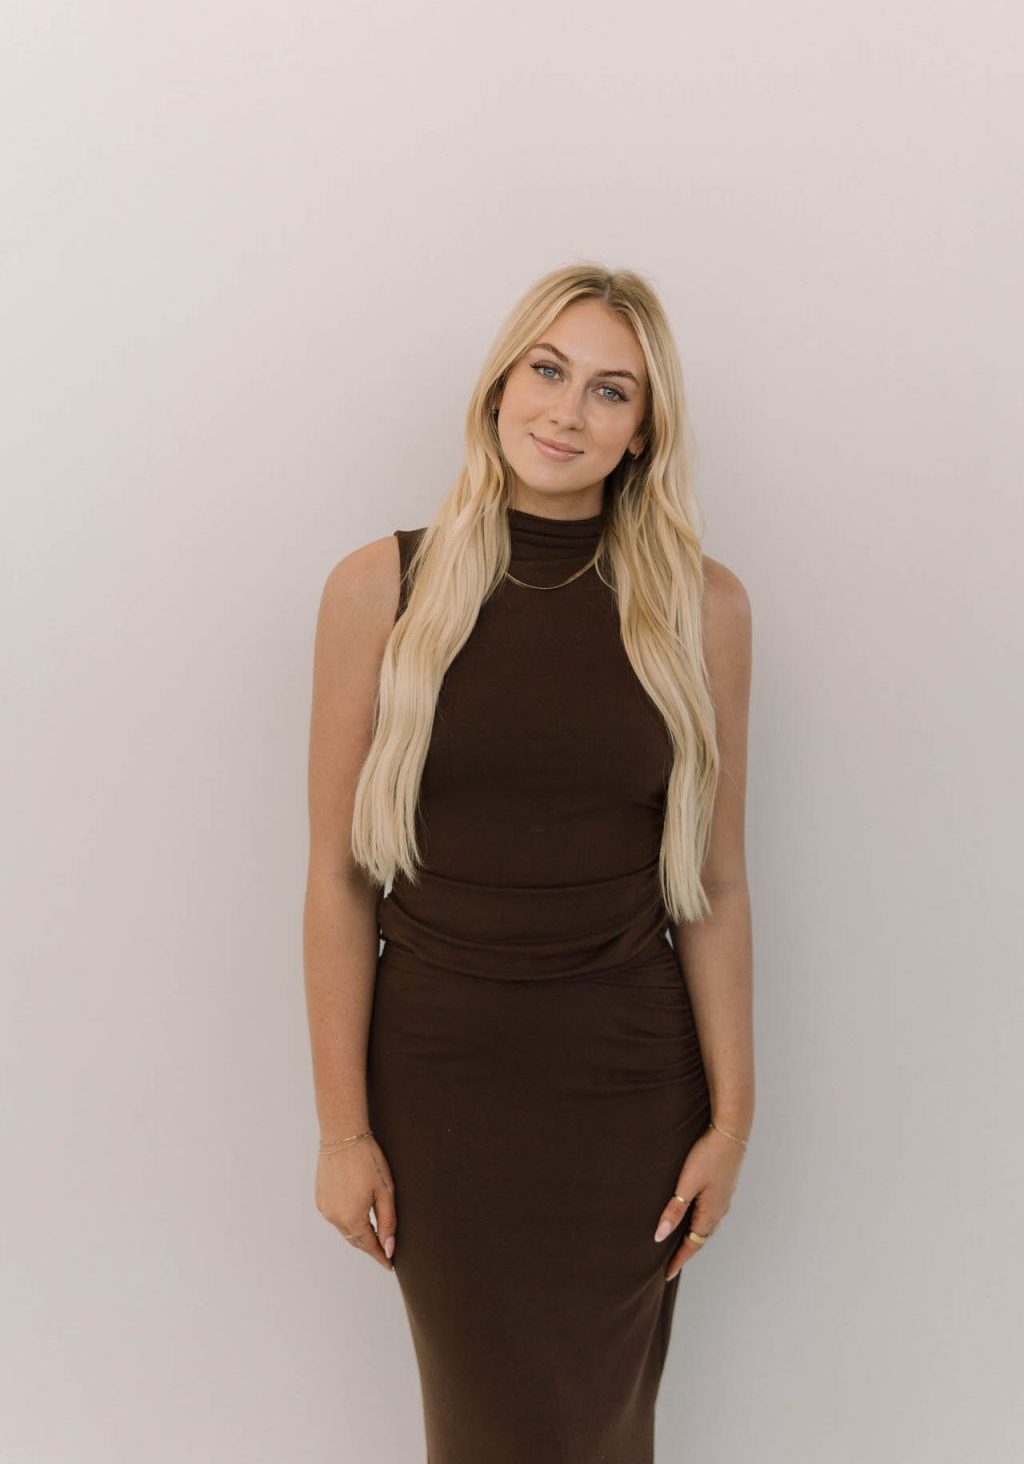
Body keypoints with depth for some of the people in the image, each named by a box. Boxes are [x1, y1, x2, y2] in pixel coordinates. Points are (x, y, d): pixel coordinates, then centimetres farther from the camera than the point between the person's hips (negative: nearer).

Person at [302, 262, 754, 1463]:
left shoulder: (702, 607, -2)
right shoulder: (381, 589, -5)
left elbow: (714, 884, 2)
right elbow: (339, 877, -4)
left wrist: (732, 1115, 1)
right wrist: (343, 1126, -4)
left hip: (632, 1087, 1)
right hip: (440, 1078, -1)